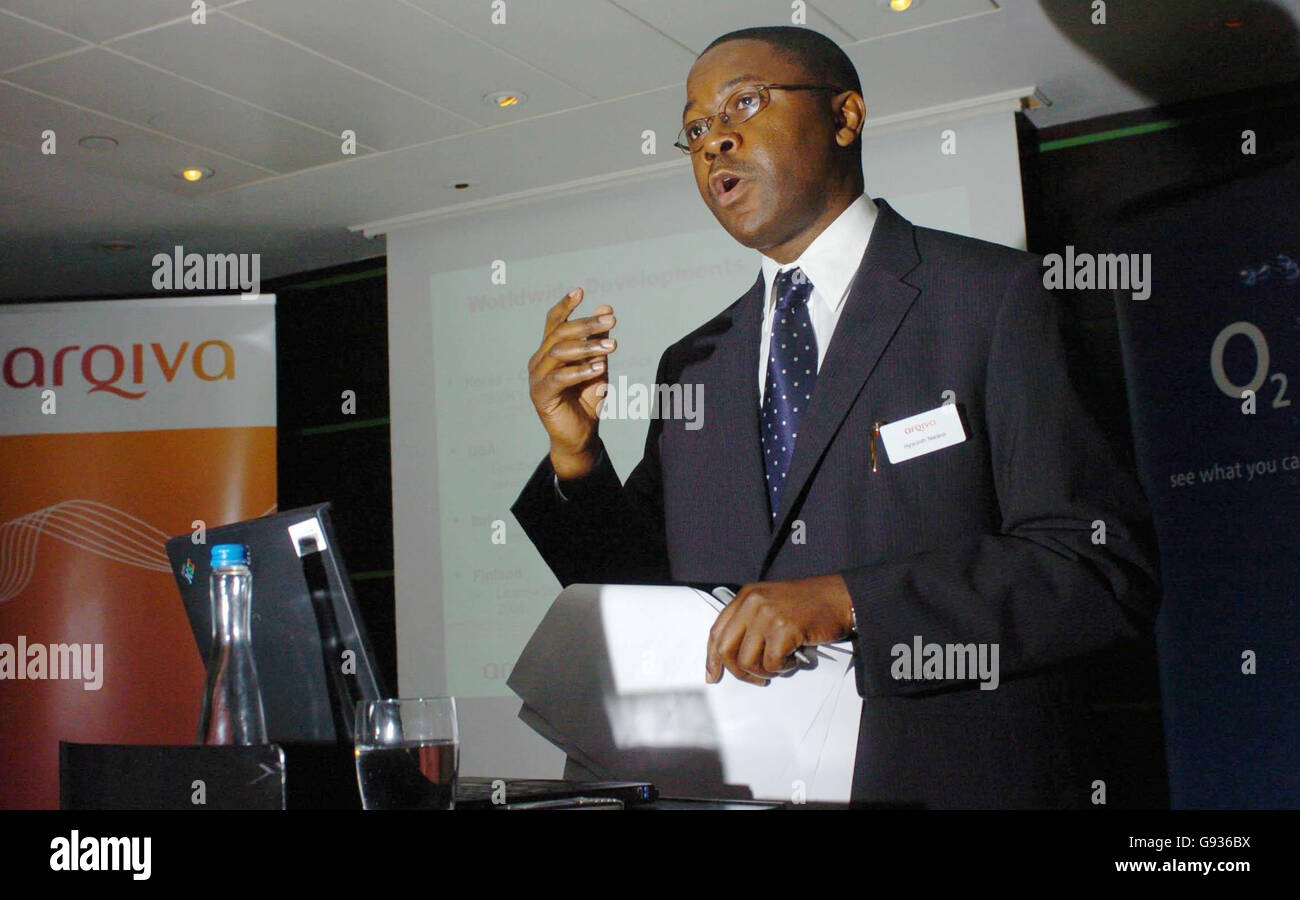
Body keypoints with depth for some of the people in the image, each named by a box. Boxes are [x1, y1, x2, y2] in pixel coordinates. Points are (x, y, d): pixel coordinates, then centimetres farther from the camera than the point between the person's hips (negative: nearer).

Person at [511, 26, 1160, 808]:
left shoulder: (995, 297, -1)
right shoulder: (693, 368, 13)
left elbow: (1108, 566, -9)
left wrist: (849, 600, -16)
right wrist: (577, 460, -1)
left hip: (959, 784, -2)